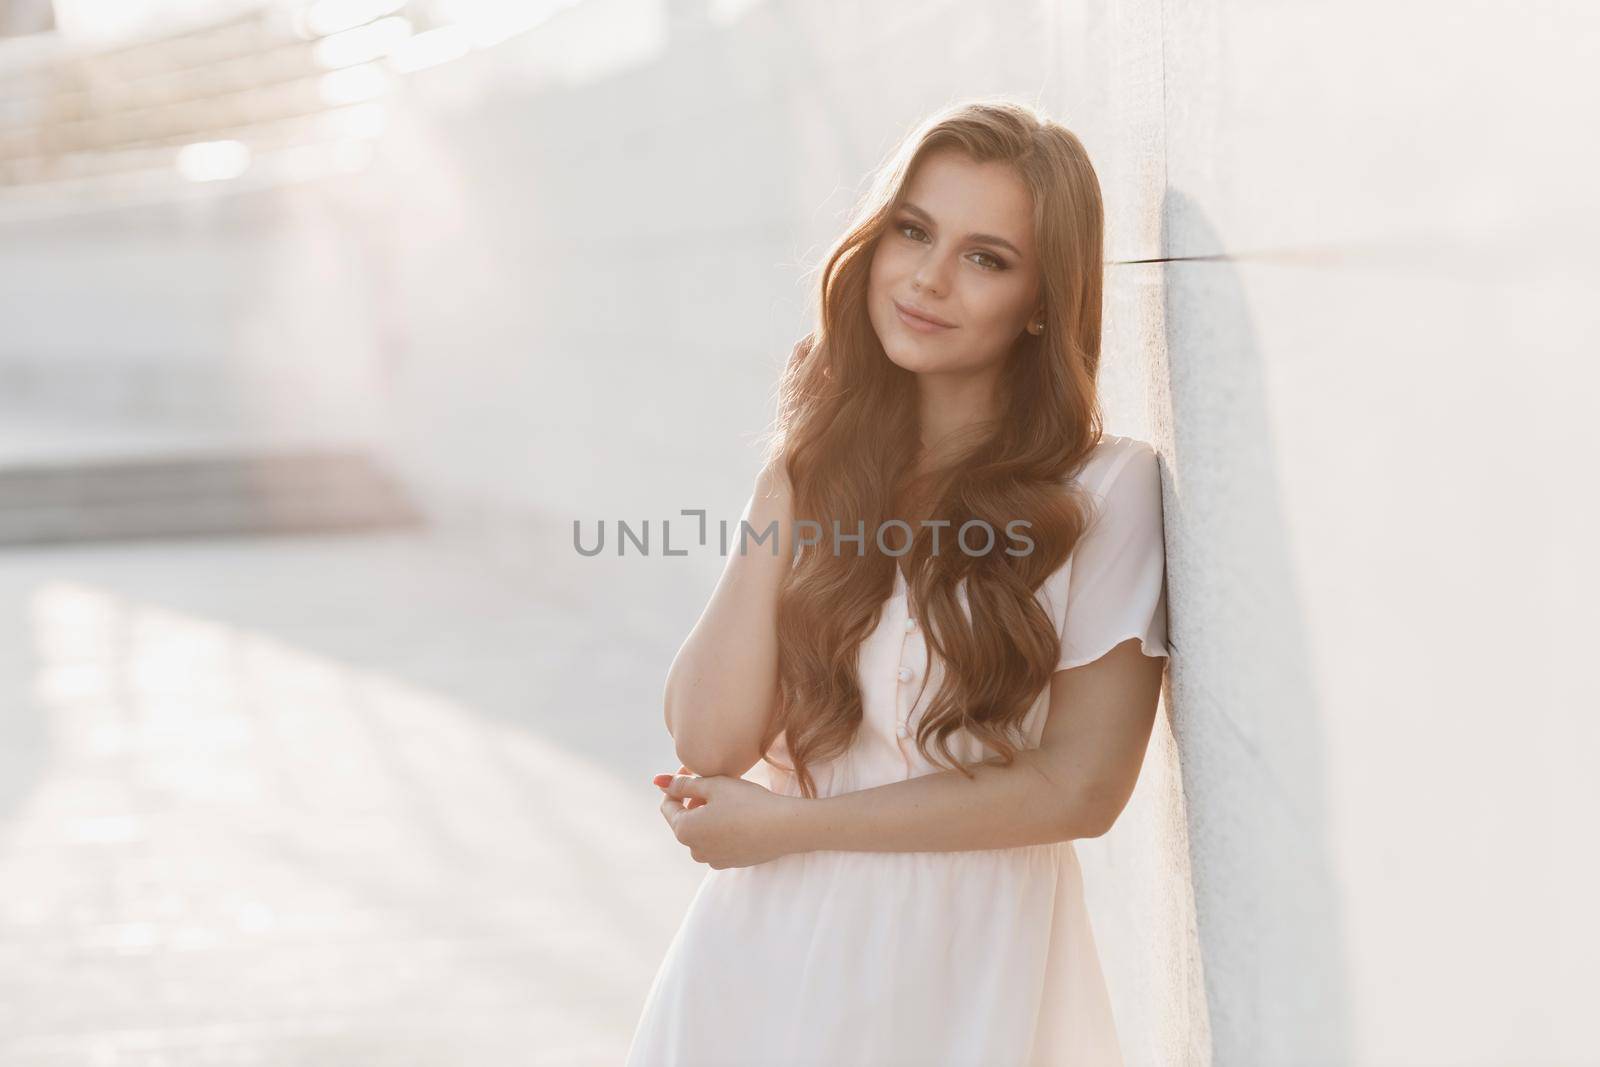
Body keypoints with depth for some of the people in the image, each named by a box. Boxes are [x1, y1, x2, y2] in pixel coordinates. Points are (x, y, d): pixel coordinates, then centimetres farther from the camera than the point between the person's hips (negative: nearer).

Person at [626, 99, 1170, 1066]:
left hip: (960, 979, -4)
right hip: (765, 960, 4)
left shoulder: (1107, 489, -11)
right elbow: (709, 741, -8)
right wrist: (784, 489, -11)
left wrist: (785, 823, -12)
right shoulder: (824, 471, 2)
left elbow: (1080, 787, -15)